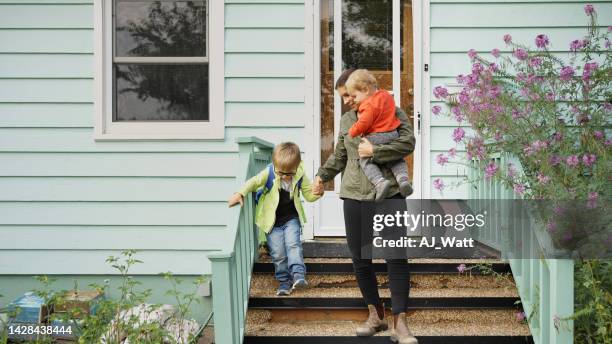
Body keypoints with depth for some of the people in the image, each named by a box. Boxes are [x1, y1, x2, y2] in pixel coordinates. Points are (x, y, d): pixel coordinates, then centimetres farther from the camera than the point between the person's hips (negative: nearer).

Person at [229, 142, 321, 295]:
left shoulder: (300, 177, -8)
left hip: (291, 219, 0)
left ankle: (298, 275, -22)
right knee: (278, 254, 1)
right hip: (272, 221, 0)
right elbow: (254, 182, -13)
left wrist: (317, 192, -22)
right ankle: (284, 282, 13)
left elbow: (309, 195, 0)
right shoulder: (269, 173, -15)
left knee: (293, 244, -21)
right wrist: (240, 193, -28)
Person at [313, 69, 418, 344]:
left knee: (396, 258, -6)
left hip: (387, 195, -5)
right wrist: (322, 175, 21)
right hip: (354, 196, 5)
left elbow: (408, 142, -13)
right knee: (359, 259, 5)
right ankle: (375, 315, 21)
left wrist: (374, 151, -16)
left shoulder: (391, 113, 1)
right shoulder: (346, 120, 16)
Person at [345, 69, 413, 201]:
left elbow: (363, 124, -21)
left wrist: (352, 131, -2)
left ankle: (379, 181, -17)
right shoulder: (386, 95, 10)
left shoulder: (369, 105, -17)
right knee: (396, 159, 25)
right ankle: (403, 177, -2)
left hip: (375, 138, -8)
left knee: (365, 161, 4)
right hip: (393, 135, 8)